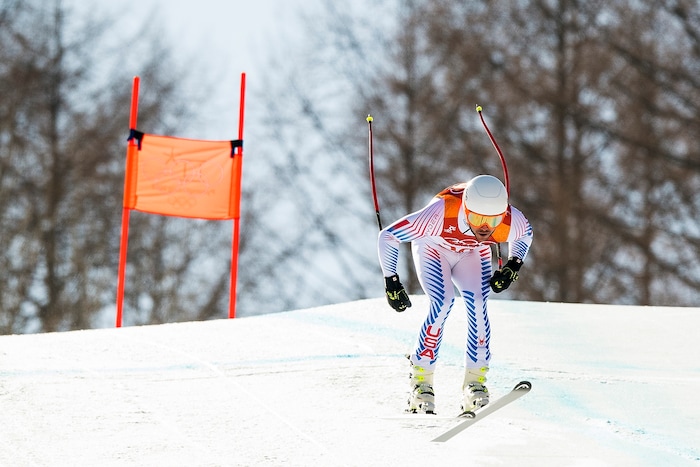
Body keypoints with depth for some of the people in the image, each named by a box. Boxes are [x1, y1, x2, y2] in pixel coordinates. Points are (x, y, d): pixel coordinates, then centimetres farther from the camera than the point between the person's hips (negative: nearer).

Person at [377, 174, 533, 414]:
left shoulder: (510, 221, -33)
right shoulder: (440, 213, -43)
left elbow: (526, 233, -4)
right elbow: (388, 236, -30)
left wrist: (513, 266, -16)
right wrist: (391, 281, -27)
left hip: (472, 255, 3)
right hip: (432, 248, -2)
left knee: (477, 304, -22)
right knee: (443, 302, -25)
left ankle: (475, 384, -13)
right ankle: (420, 382, -14)